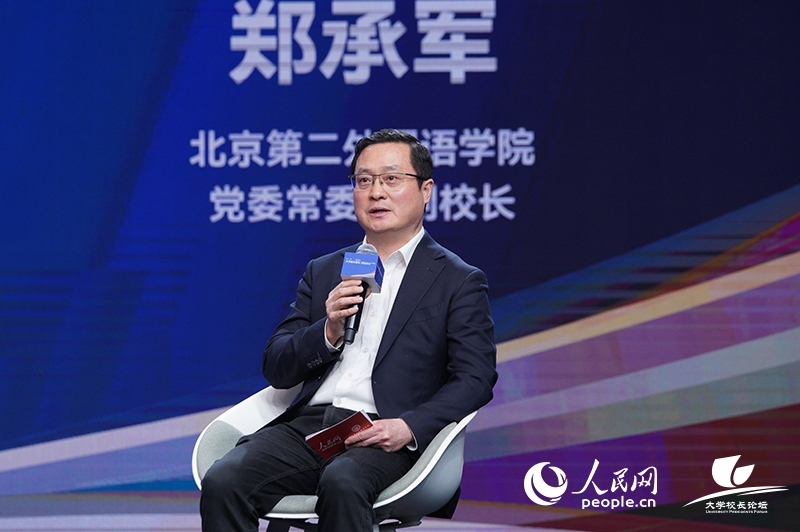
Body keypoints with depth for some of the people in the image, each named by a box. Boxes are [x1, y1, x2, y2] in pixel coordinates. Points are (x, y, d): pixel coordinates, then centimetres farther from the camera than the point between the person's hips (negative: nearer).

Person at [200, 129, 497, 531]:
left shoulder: (460, 282, 10)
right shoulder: (322, 272, 22)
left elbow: (475, 378, -1)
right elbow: (276, 370, 15)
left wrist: (409, 427, -18)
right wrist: (329, 332, -5)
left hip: (383, 439, -4)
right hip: (307, 425, 4)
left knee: (342, 482, -39)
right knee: (222, 481, -25)